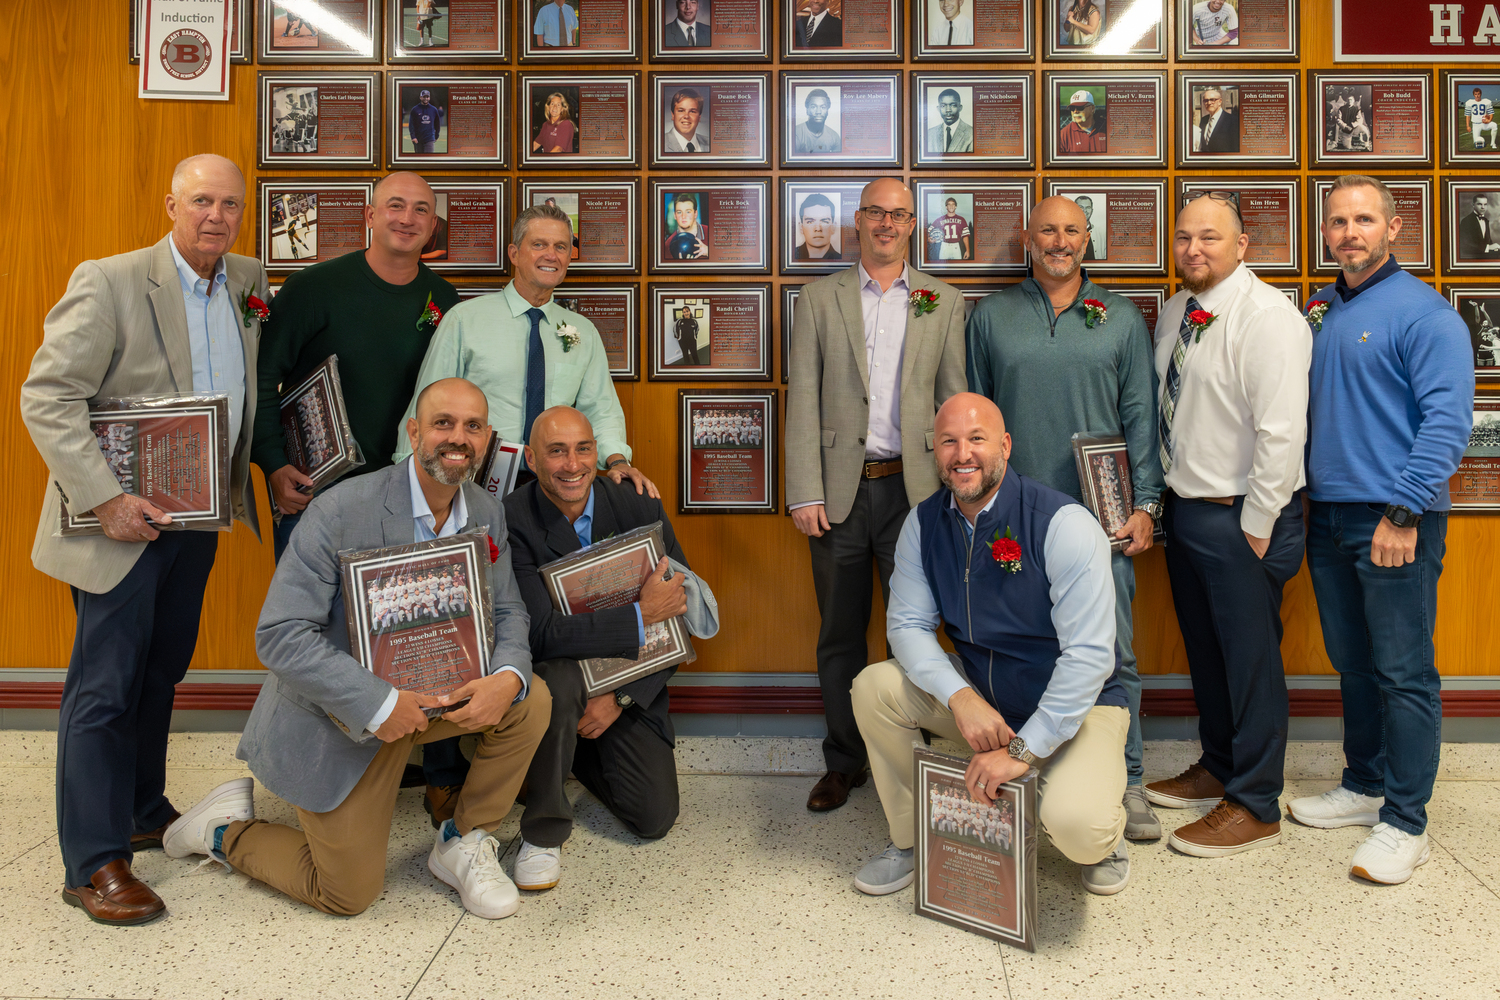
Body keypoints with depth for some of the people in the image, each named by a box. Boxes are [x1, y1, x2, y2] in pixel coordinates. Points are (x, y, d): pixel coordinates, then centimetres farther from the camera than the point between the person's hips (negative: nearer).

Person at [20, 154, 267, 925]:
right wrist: (105, 500, -23)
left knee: (162, 670, 18)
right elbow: (46, 399, -16)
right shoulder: (108, 283, -14)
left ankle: (142, 813, 34)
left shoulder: (249, 282, 5)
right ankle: (93, 863, 9)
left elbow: (264, 383, 20)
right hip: (122, 522, -6)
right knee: (104, 685, 0)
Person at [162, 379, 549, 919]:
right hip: (335, 716, -5)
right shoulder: (342, 510, -24)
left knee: (532, 700, -17)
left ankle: (463, 843, 4)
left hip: (426, 692, 6)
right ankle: (225, 829, 27)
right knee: (350, 893, 2)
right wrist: (379, 704, -31)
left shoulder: (488, 514, -5)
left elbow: (506, 612, 2)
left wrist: (508, 678, -22)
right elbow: (280, 635, -25)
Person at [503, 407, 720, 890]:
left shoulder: (640, 509, -10)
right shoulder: (511, 521, -19)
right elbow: (541, 633, -26)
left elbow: (685, 615, -8)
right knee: (560, 678, -38)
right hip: (558, 678, -3)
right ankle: (542, 832, -13)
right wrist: (639, 617, -29)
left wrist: (621, 698, -15)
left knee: (655, 819, -4)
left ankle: (579, 752, 28)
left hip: (630, 685, 3)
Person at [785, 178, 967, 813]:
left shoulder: (945, 303, 9)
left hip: (913, 488, 0)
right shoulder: (820, 299, 7)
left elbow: (956, 402, 7)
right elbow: (802, 401, 1)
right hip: (840, 490, 0)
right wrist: (804, 493, -7)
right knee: (840, 635, 9)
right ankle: (844, 761, 22)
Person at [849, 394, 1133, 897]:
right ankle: (908, 840, 8)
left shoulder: (1064, 525, -22)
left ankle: (1105, 837, 12)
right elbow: (908, 624, -6)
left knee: (1077, 826, -31)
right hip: (978, 691, 5)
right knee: (875, 687, -15)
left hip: (1078, 704, -5)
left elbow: (1089, 654, -25)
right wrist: (960, 697, -25)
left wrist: (1023, 749, -27)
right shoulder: (923, 523, -6)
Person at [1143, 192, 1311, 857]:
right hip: (1184, 506, 8)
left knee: (1250, 657, 3)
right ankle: (1218, 768, 37)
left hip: (1240, 516, -8)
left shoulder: (1267, 316, -16)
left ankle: (1255, 808, 17)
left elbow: (1282, 431, -21)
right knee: (1204, 650, 19)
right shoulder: (1173, 312, 9)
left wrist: (1256, 528, -19)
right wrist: (1159, 498, 10)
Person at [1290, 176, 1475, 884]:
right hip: (1328, 517, 7)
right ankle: (1365, 786, 30)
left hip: (1395, 522, -7)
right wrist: (1302, 494, 12)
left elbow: (1448, 420, -14)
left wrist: (1403, 512, -20)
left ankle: (1404, 823, 8)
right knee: (1353, 664, 16)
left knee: (1404, 674, -1)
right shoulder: (1319, 310, 14)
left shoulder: (1424, 312, -7)